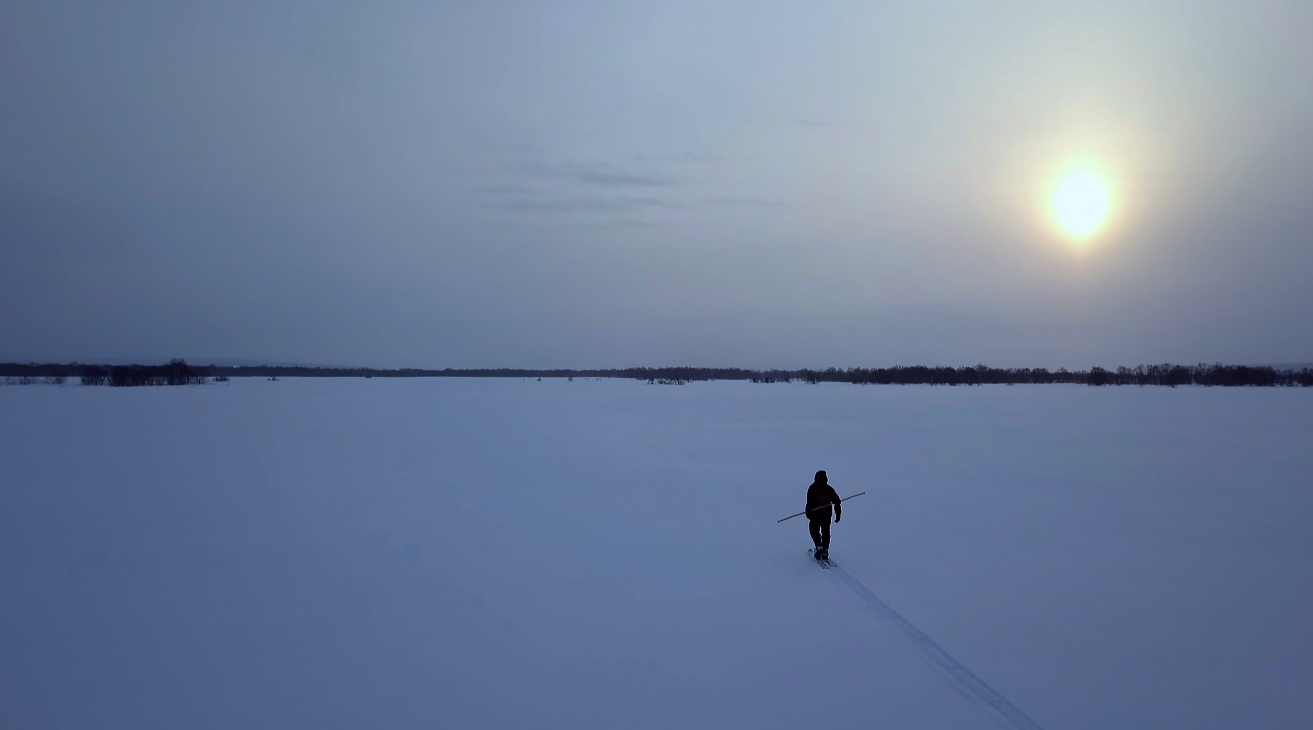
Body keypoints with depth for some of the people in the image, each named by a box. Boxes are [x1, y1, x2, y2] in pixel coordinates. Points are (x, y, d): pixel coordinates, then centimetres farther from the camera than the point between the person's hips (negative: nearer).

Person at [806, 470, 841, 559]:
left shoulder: (812, 488, -3)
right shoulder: (830, 489, 8)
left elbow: (810, 501, -15)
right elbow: (836, 501, 8)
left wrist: (808, 512, -16)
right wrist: (838, 514, 13)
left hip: (815, 515, -3)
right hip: (827, 515, 3)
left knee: (815, 531, 12)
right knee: (826, 533, 15)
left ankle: (819, 547, -8)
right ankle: (825, 552, 13)